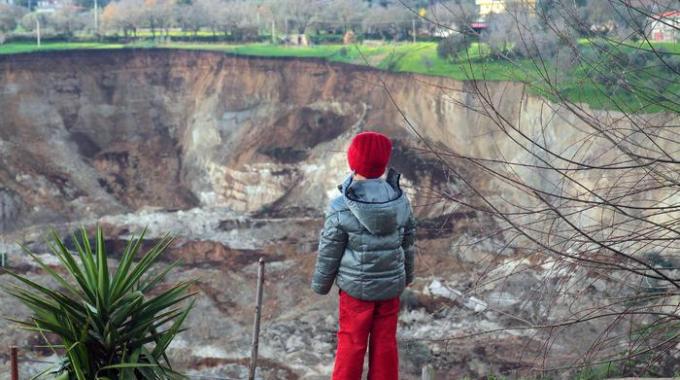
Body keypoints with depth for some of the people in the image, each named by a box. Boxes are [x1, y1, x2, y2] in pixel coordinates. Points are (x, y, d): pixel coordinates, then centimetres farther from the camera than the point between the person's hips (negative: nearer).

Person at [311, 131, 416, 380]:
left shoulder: (341, 208, -20)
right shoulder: (401, 201, -9)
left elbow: (329, 253, -10)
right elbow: (408, 242, 4)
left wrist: (320, 284, 6)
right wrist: (407, 274, 21)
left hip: (356, 287, -3)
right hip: (391, 285, 3)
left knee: (352, 343, 11)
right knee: (385, 342, 15)